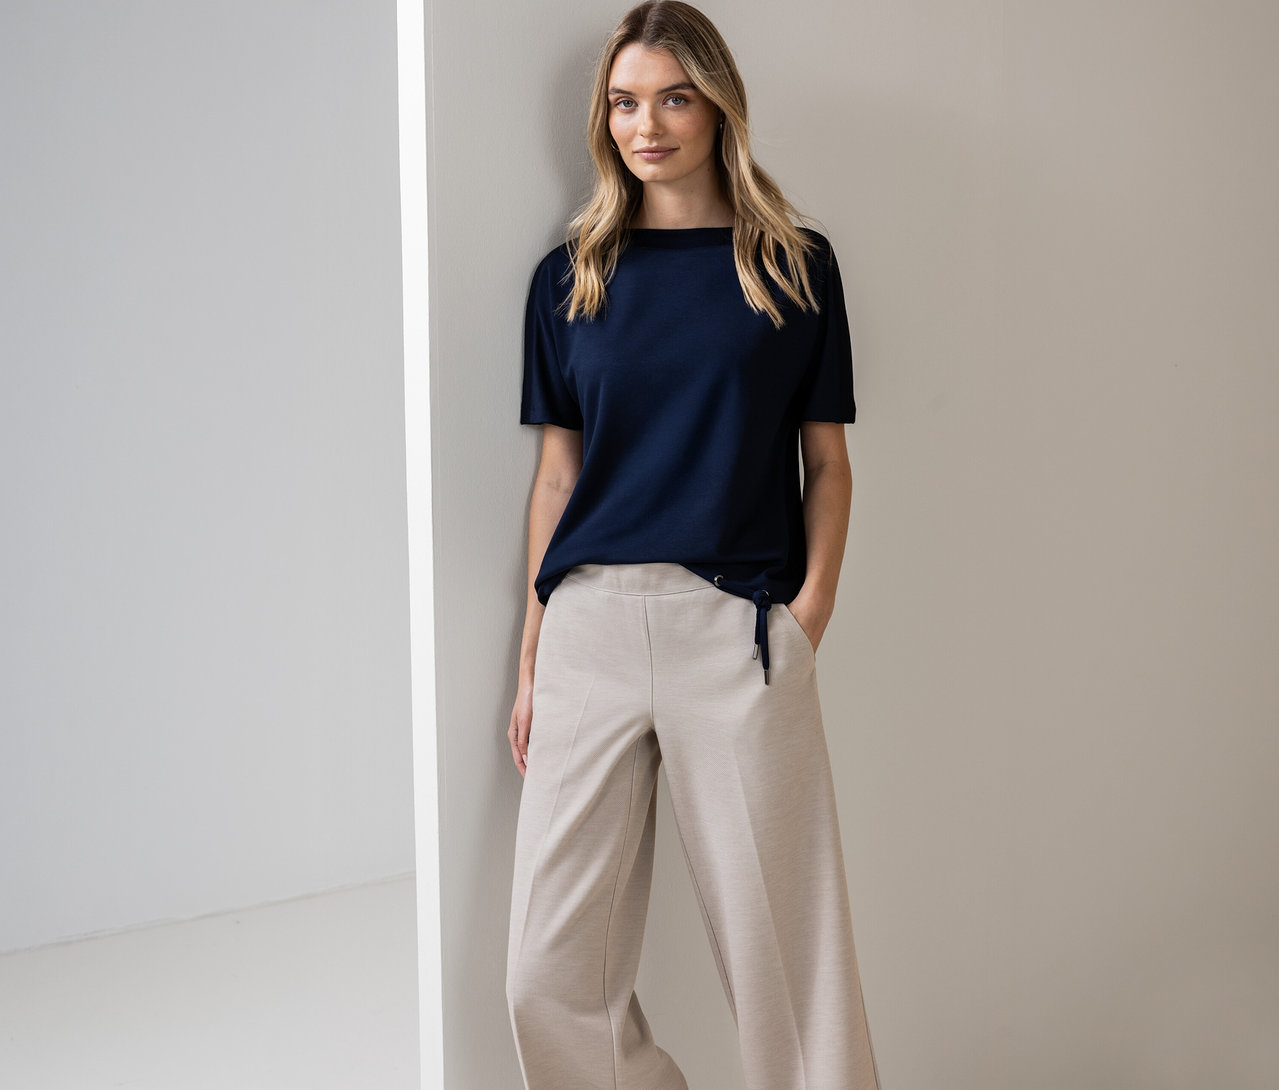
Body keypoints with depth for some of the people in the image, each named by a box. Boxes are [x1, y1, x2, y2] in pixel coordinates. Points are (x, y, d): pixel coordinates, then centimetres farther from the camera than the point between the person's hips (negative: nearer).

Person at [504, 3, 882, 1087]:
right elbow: (558, 472, 13)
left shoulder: (795, 263, 7)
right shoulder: (571, 276, 12)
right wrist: (532, 656, 9)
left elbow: (827, 462, 7)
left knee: (783, 938, 3)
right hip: (591, 623, 3)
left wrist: (809, 616, -6)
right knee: (552, 974, 3)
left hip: (737, 624, -2)